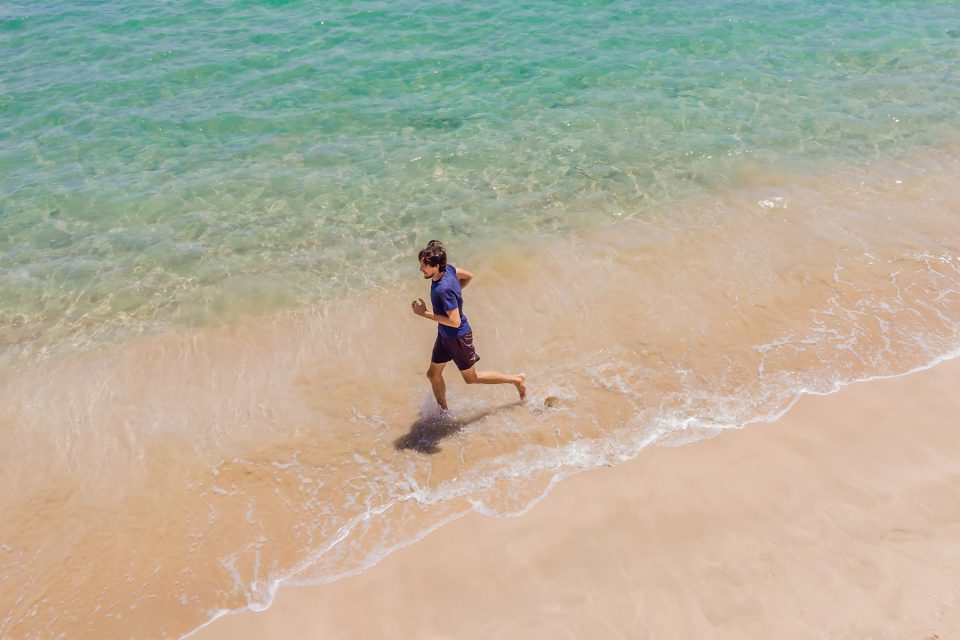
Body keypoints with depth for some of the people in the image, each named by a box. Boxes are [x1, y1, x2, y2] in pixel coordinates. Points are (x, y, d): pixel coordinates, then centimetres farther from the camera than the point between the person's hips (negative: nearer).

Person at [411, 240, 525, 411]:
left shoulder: (444, 289, -34)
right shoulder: (447, 268, -9)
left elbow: (455, 322, -32)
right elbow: (469, 276, 8)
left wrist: (425, 313, -28)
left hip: (458, 337, -9)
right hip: (444, 335, 9)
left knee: (471, 378, 13)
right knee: (433, 374, 18)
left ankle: (517, 379, 27)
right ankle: (443, 410, 39)